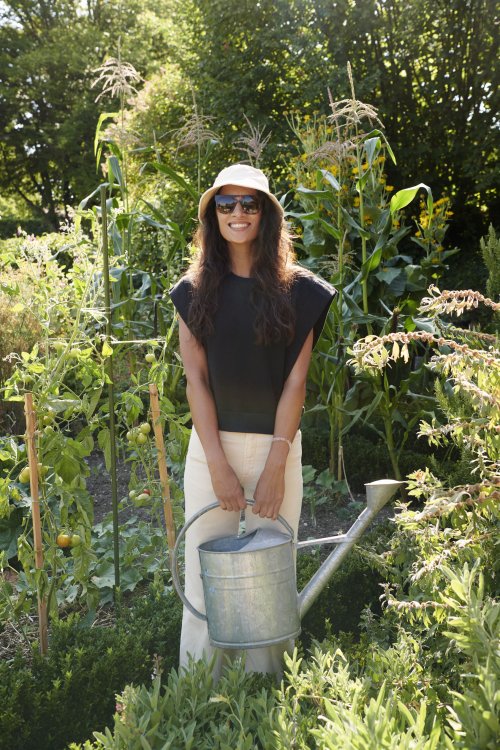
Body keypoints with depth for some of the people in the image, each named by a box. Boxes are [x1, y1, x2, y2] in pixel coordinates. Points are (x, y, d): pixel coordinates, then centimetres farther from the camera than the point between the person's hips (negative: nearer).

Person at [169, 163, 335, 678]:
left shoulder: (296, 290, 1)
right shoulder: (195, 291, 5)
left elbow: (295, 381, -3)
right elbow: (196, 379, -2)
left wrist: (275, 466, -10)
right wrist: (219, 465, -10)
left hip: (276, 447, -1)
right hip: (211, 447, 1)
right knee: (206, 575, 4)